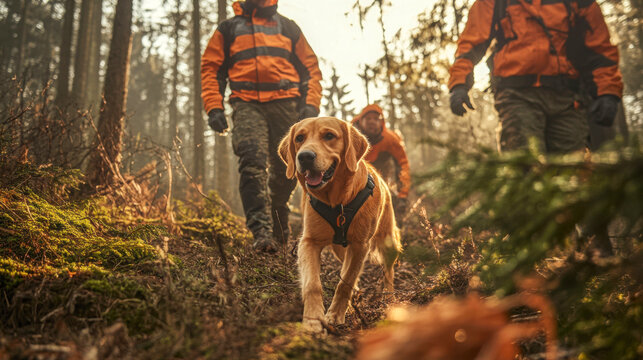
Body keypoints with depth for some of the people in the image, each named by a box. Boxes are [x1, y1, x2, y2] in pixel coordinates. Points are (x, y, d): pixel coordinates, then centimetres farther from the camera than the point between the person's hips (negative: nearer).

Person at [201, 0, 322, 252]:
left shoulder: (288, 27, 22)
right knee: (253, 162, -22)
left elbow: (310, 68, 19)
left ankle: (278, 221, 26)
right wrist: (214, 107, 0)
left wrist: (311, 105, 3)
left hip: (285, 103, 2)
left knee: (286, 169, 1)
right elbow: (211, 68, 14)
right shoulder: (228, 29, 20)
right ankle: (261, 231, -27)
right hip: (247, 105, -1)